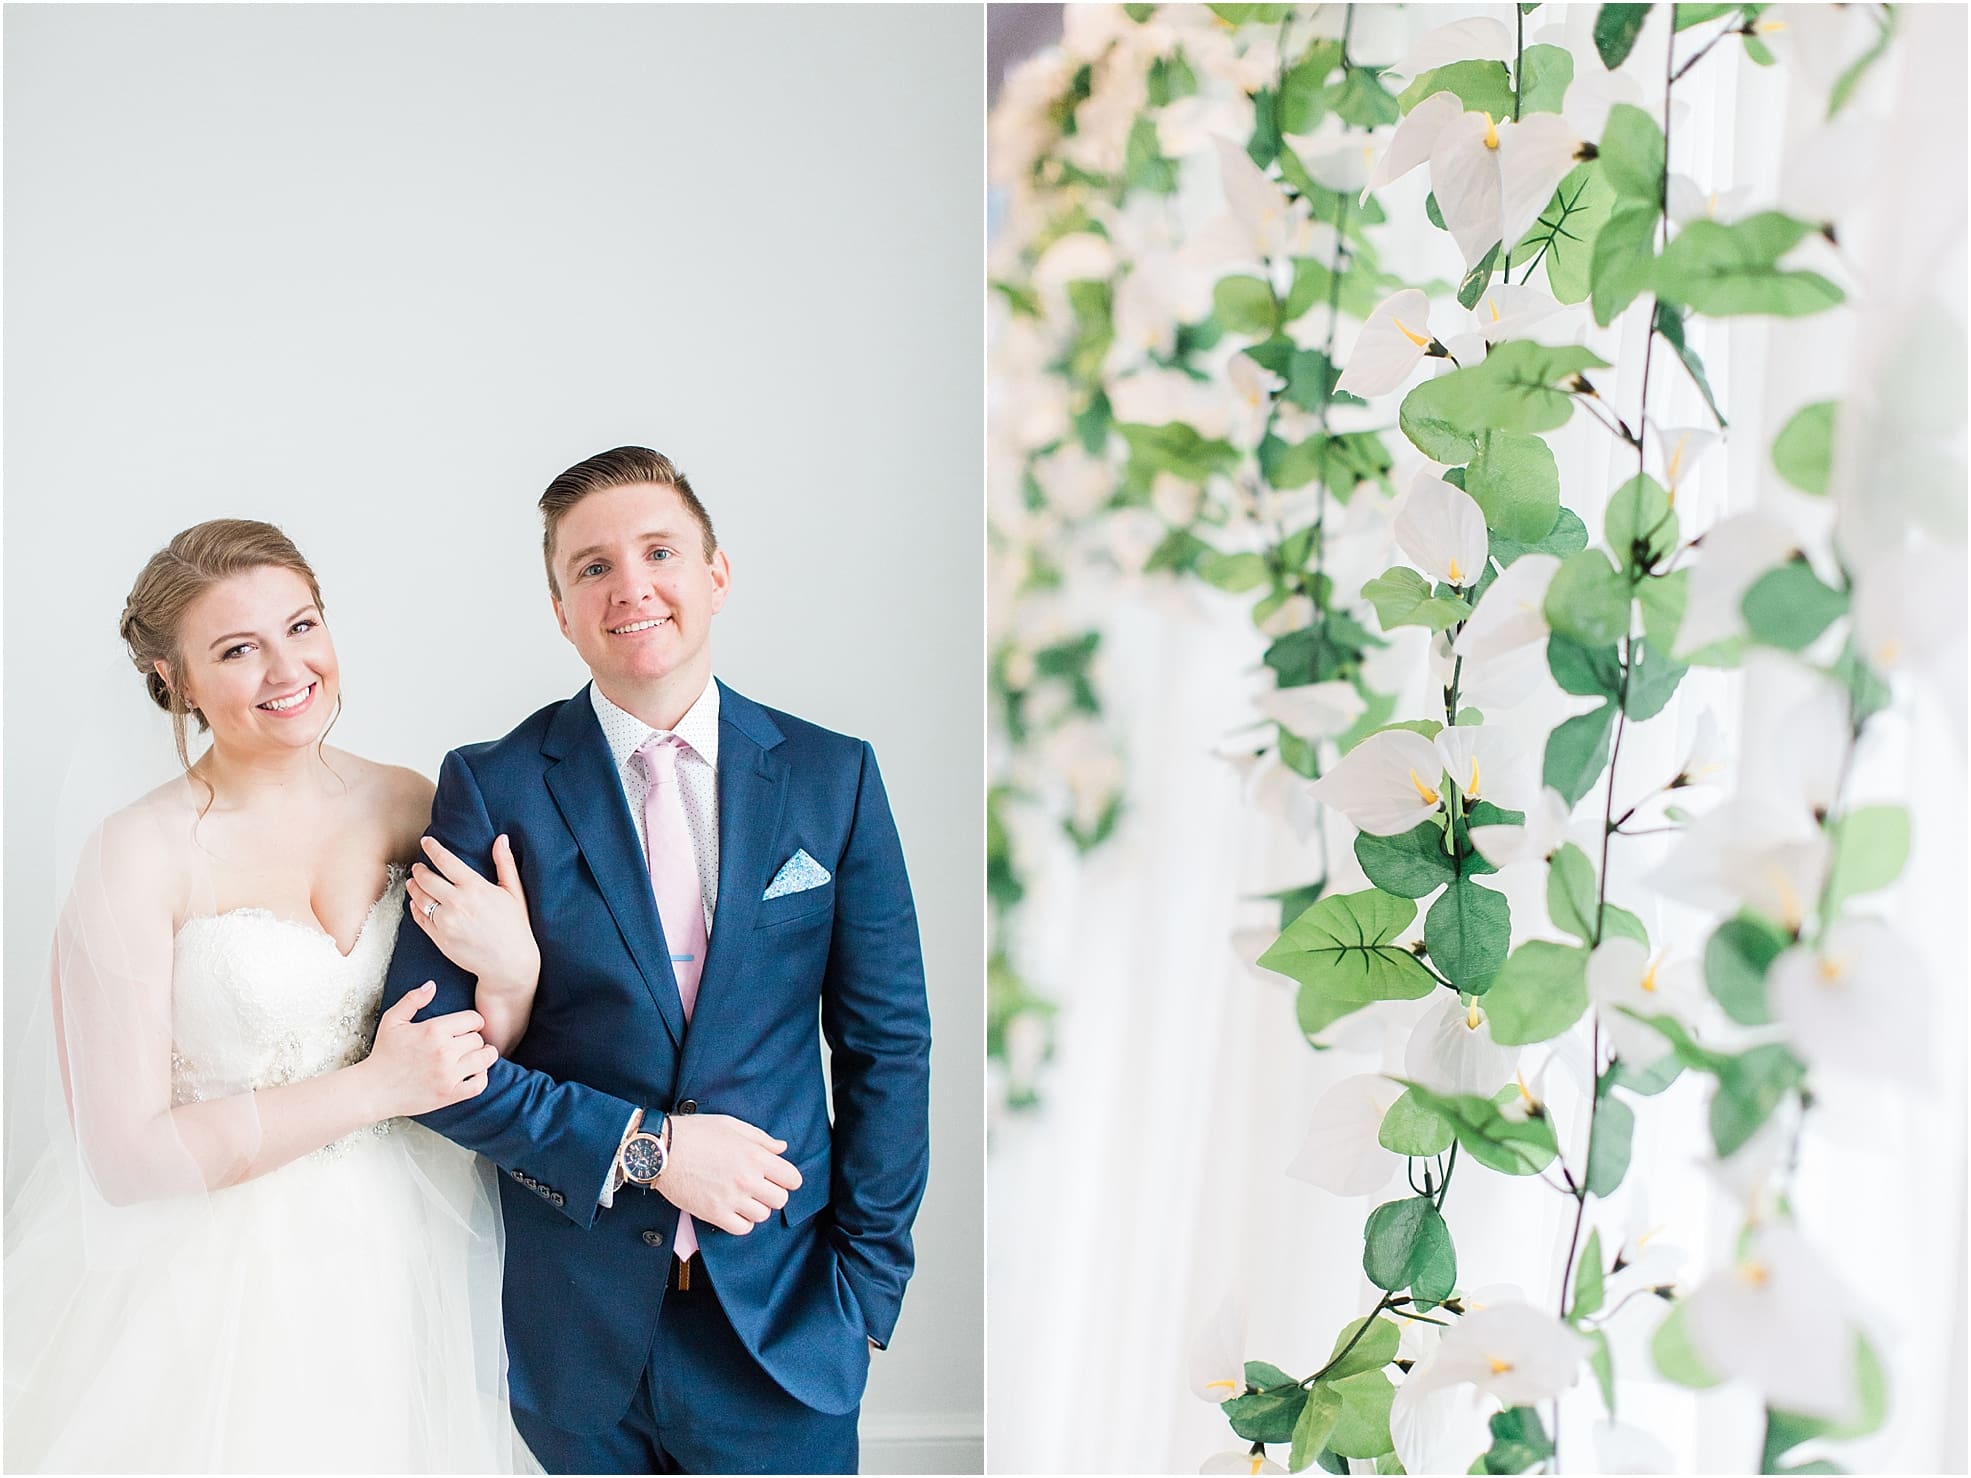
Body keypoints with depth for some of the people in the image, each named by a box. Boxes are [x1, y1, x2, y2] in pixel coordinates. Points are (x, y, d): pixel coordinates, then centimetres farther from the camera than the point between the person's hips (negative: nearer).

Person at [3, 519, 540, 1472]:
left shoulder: (404, 803, -3)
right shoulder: (140, 857, -16)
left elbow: (476, 1062, 3)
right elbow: (122, 1156, -16)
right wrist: (372, 1088, -20)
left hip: (406, 1247, 4)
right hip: (220, 1282, -4)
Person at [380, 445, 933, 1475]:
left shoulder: (833, 777, -1)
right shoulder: (491, 789, -5)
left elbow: (886, 1043, 2)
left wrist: (868, 1284, -1)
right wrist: (643, 1145, -15)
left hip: (784, 1320, 1)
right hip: (576, 1333, -1)